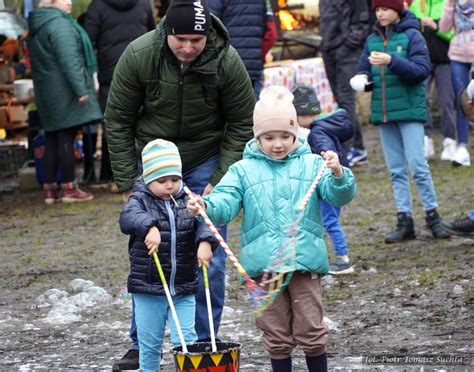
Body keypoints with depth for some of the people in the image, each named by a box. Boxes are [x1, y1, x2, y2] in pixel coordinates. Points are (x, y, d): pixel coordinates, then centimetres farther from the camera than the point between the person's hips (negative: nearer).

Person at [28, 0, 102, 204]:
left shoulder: (36, 28, 15)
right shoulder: (59, 24, -14)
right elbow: (68, 60, -21)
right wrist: (81, 89, -20)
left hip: (46, 93, 9)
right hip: (65, 92, -9)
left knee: (53, 139, 10)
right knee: (66, 139, -5)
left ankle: (50, 189, 11)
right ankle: (69, 188, -2)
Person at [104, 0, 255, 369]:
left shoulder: (227, 62, -20)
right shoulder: (139, 55, -19)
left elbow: (242, 125, -7)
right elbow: (118, 120, -8)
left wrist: (221, 182, -12)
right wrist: (128, 184, -9)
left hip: (206, 163, 0)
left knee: (209, 261, -1)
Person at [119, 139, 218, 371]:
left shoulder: (188, 202, 4)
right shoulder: (141, 200, -3)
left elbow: (204, 222, -11)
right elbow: (128, 217, -24)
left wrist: (205, 242, -33)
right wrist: (149, 227, -45)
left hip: (183, 289, 1)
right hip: (148, 289, -1)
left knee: (186, 341, 0)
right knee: (150, 344, 9)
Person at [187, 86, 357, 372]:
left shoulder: (311, 164, 3)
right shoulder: (244, 170, 5)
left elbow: (340, 196, -6)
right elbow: (225, 203, -5)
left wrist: (338, 174, -29)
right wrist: (205, 206, -28)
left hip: (305, 261, -1)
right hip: (264, 265, 1)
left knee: (311, 332, 3)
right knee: (276, 335, 10)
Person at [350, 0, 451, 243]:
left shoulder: (411, 36, -5)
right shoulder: (372, 40, 10)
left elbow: (421, 70, -14)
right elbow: (364, 70, 14)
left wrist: (392, 62, -26)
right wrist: (362, 79, -10)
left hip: (409, 110, -5)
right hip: (383, 113, 5)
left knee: (417, 166, -7)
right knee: (396, 170, 7)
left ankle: (432, 217, 2)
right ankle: (404, 221, 11)